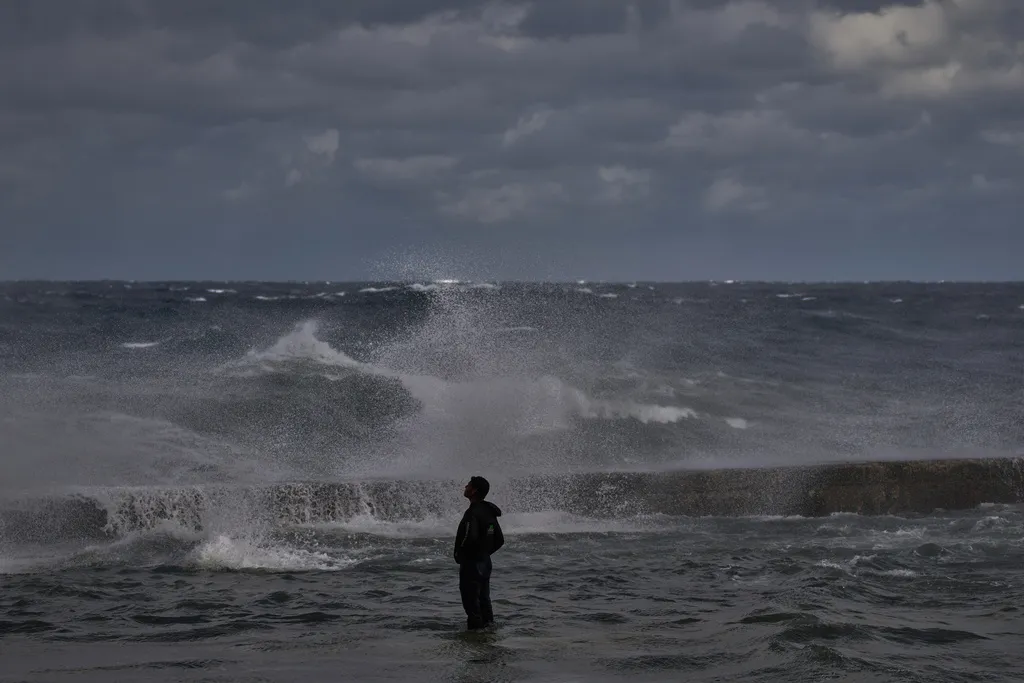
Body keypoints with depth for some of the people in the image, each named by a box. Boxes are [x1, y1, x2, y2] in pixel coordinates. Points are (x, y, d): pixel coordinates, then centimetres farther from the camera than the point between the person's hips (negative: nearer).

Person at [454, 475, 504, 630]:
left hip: (471, 564, -9)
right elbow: (500, 540, 15)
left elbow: (470, 537, -31)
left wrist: (459, 555, -15)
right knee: (484, 599, 16)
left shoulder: (473, 513, -20)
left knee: (471, 601, -3)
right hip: (485, 562, 9)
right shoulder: (489, 512, 10)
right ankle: (488, 624, 22)